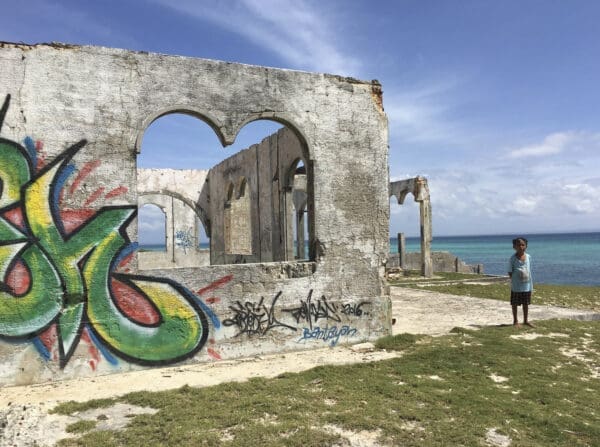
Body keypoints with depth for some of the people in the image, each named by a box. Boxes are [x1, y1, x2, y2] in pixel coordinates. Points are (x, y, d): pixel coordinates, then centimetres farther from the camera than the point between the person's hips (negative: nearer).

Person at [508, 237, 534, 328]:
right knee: (515, 303, 5)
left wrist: (531, 283, 6)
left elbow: (529, 269, 9)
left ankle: (525, 320, 26)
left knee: (526, 303, 13)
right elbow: (510, 272, -4)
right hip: (516, 285, -4)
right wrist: (514, 279, -13)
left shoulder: (528, 257, 2)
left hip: (527, 284, 4)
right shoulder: (513, 258, -9)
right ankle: (515, 321, 18)